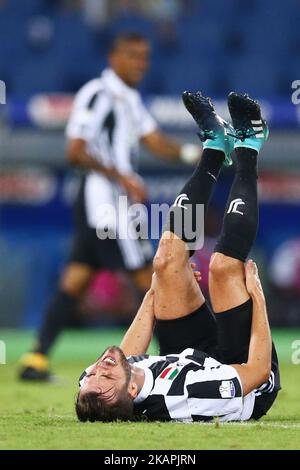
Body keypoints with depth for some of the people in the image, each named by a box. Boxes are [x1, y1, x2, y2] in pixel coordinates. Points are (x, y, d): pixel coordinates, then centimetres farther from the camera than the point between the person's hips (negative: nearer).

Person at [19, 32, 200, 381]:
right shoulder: (96, 94, -11)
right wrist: (121, 177, -19)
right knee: (146, 277, -5)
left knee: (74, 283, 6)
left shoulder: (130, 99, 19)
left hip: (118, 200, 10)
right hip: (104, 196, -10)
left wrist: (193, 152, -5)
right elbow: (75, 152, -17)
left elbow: (155, 142, 12)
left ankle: (36, 360, 6)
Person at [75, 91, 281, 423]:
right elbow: (259, 370, -31)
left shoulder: (91, 392, -30)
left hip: (191, 357, 5)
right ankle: (247, 147, 8)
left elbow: (127, 356, -5)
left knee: (167, 258, -4)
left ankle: (215, 146, 21)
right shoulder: (187, 398, -47)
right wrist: (256, 294, -21)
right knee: (223, 265, -19)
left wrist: (155, 290, 4)